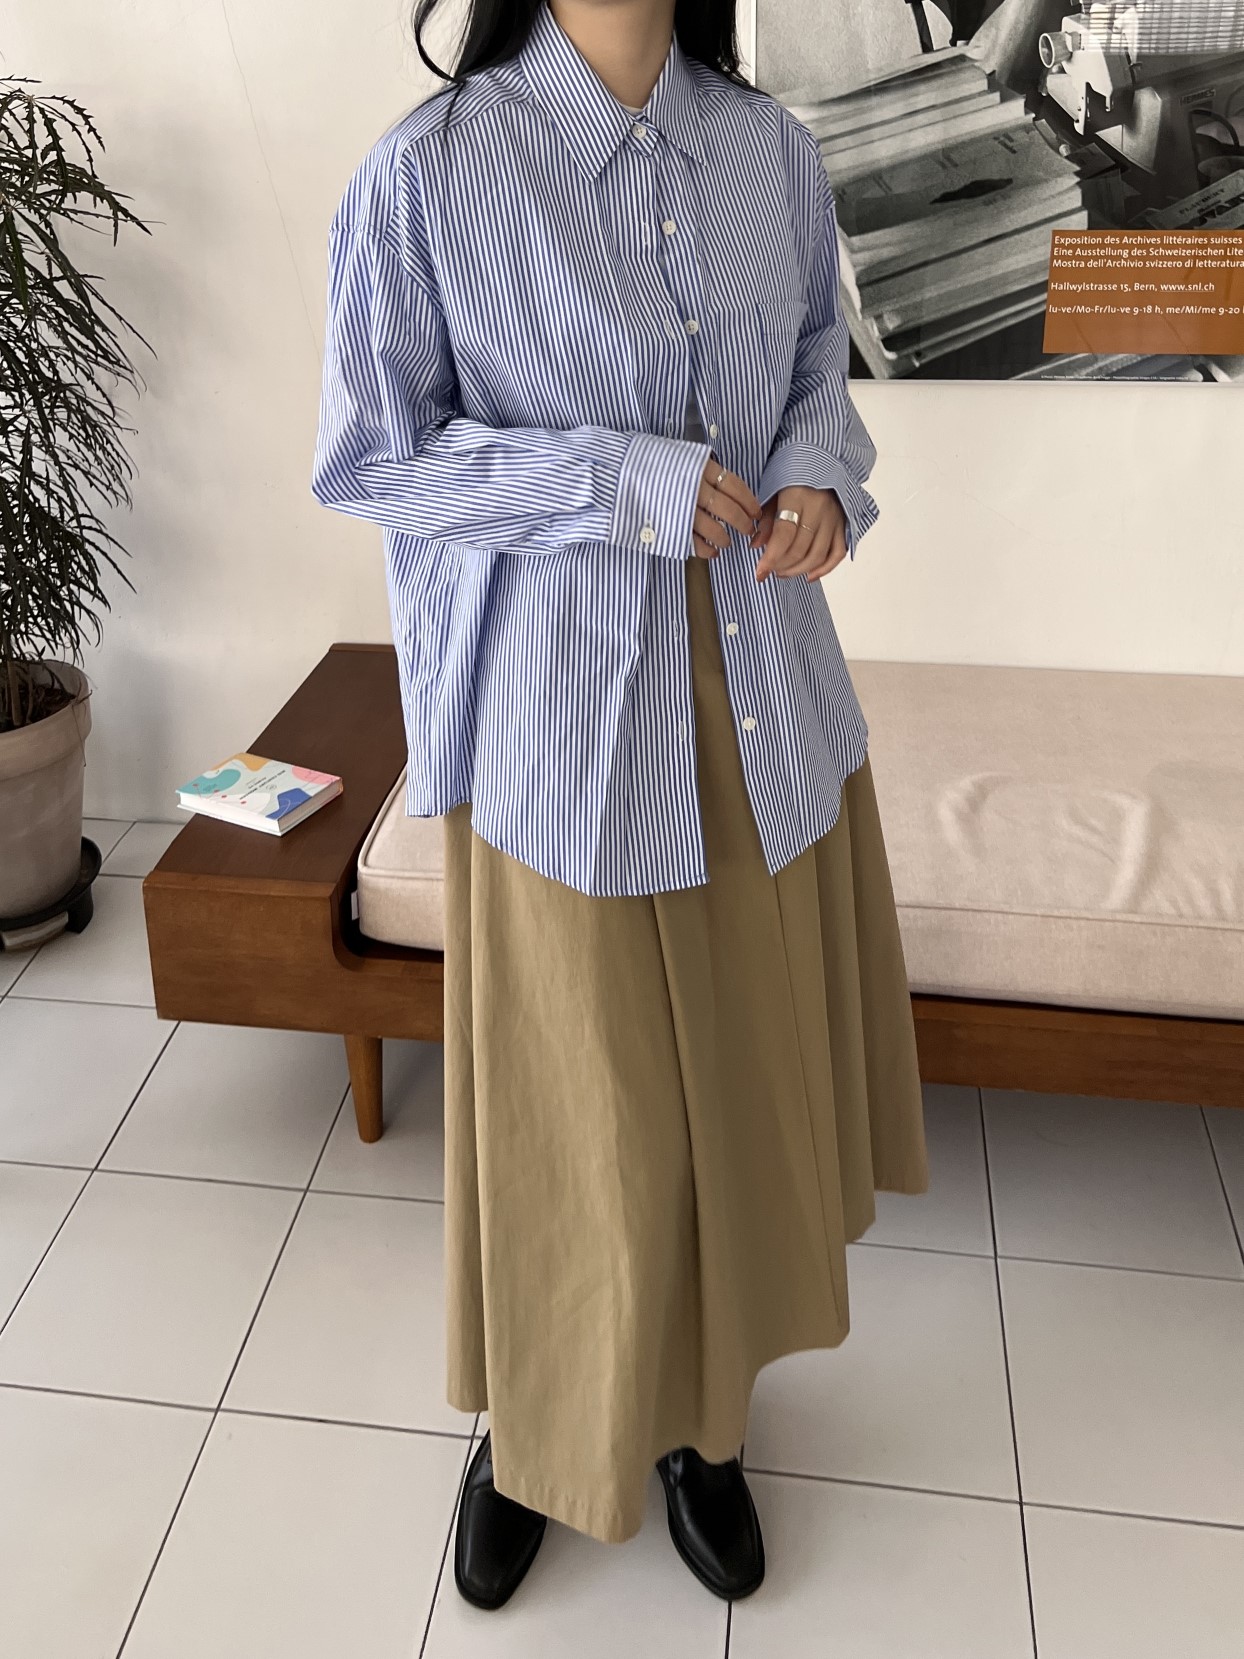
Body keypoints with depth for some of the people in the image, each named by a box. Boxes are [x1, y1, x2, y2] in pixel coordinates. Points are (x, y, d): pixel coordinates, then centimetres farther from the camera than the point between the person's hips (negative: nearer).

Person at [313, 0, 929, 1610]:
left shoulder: (772, 151, 4)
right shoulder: (425, 175, -9)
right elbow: (365, 458, -7)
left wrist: (824, 473, -6)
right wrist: (618, 481, -17)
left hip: (764, 696, 5)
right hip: (561, 718, -4)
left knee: (753, 1074, 15)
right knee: (578, 1112, 7)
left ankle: (702, 1415, 42)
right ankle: (535, 1427, 39)